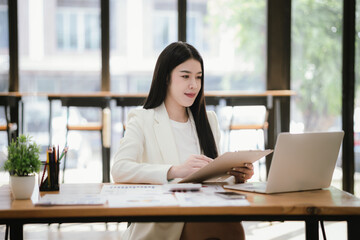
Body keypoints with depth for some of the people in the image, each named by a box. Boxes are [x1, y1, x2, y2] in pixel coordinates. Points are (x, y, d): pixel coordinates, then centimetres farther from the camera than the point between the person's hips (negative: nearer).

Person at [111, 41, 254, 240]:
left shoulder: (208, 120, 21)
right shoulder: (143, 120, 3)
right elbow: (119, 169, -14)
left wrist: (236, 175, -1)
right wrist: (174, 171, -28)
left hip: (206, 214, 5)